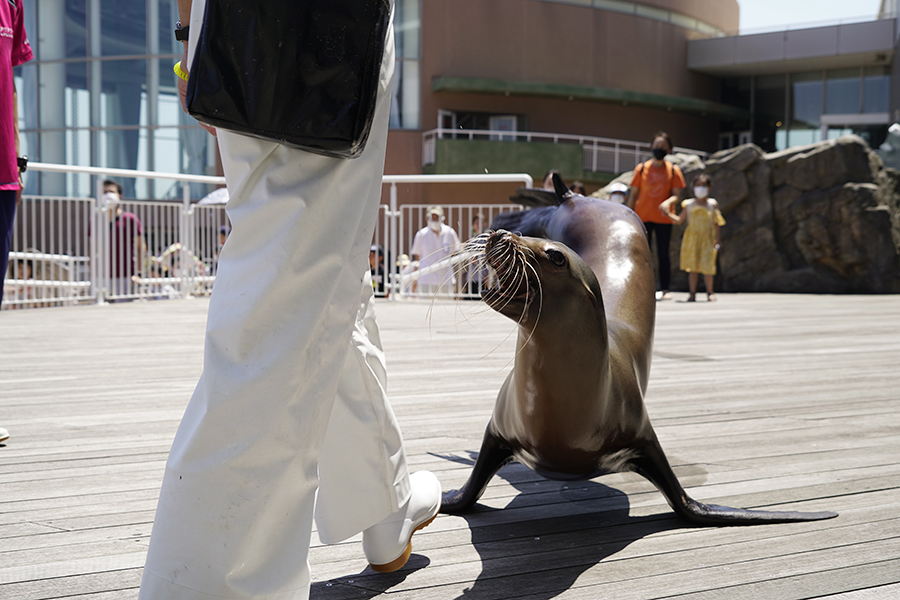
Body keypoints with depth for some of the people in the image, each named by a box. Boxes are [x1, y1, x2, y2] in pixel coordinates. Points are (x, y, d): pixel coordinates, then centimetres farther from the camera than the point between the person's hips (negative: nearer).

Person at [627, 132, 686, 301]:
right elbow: (633, 193, 7)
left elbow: (676, 193, -1)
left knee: (663, 255, 3)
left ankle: (664, 289, 9)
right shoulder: (641, 168, 5)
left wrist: (668, 203, -23)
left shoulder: (673, 170, 3)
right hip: (643, 217, 1)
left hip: (663, 219, -1)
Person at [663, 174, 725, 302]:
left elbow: (717, 224, 5)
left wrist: (718, 240, 1)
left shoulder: (712, 204, 4)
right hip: (691, 239, 1)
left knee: (707, 267, -4)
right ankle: (692, 293, 10)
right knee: (692, 267, 3)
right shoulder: (688, 204, 7)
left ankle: (710, 293, 12)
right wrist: (668, 213, -4)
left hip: (707, 240, -1)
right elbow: (680, 220, 10)